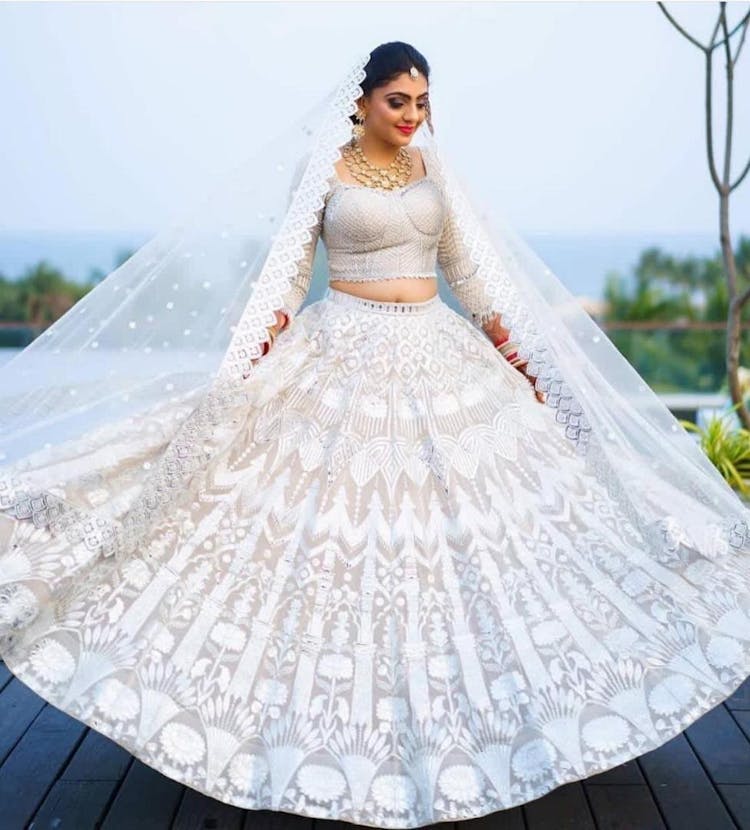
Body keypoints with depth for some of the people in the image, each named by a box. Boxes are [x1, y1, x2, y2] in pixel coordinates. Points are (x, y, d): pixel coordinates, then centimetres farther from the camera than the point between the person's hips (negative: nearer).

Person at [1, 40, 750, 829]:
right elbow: (286, 269, -4)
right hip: (346, 356, -4)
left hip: (437, 354, 4)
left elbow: (472, 267, 13)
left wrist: (515, 350, 8)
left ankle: (437, 710, 22)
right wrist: (251, 361, -15)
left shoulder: (433, 169, 11)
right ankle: (346, 719, 14)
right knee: (340, 528, -1)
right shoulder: (324, 169, 0)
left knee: (455, 526, 5)